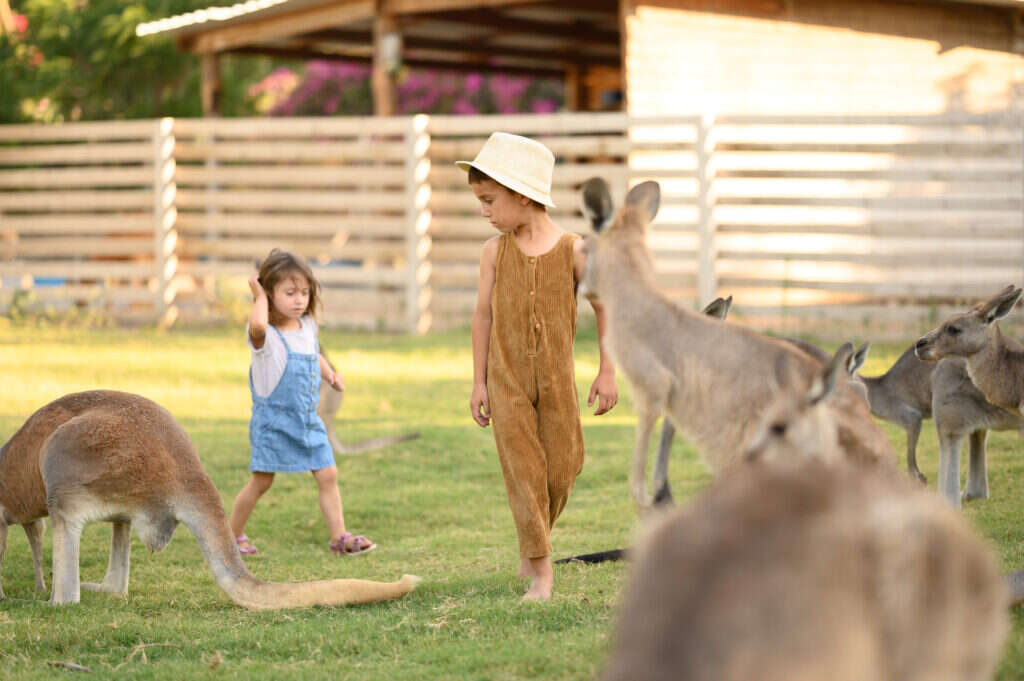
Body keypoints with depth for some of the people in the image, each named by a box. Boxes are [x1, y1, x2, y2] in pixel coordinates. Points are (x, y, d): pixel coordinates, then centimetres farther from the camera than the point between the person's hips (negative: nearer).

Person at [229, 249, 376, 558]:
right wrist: (260, 297, -26)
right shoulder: (265, 334, -16)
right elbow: (258, 326, -44)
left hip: (308, 421, 6)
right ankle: (232, 535, 18)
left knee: (328, 475, 1)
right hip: (272, 419, -6)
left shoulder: (307, 327, 6)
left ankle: (339, 536, 5)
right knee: (261, 481, 2)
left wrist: (330, 374, 9)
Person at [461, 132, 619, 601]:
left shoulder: (572, 250, -6)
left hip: (557, 378, 0)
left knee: (561, 469, 5)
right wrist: (479, 382, 4)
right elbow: (483, 315, 4)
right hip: (507, 379, 0)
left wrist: (607, 372, 2)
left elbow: (603, 308, 2)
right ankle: (540, 569, 1)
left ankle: (531, 549, 29)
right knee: (523, 471, -4)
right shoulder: (495, 252, -2)